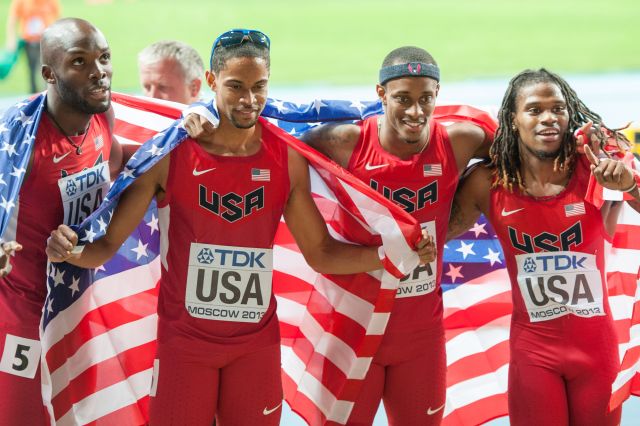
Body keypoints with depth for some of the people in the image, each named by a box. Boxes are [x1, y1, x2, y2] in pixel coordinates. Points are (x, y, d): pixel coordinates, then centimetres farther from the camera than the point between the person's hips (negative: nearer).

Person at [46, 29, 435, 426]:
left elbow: (322, 253, 6)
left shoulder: (287, 157, -4)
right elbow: (106, 244, -8)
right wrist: (71, 248, -30)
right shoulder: (169, 151, -12)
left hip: (257, 342, 2)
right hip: (183, 339, -2)